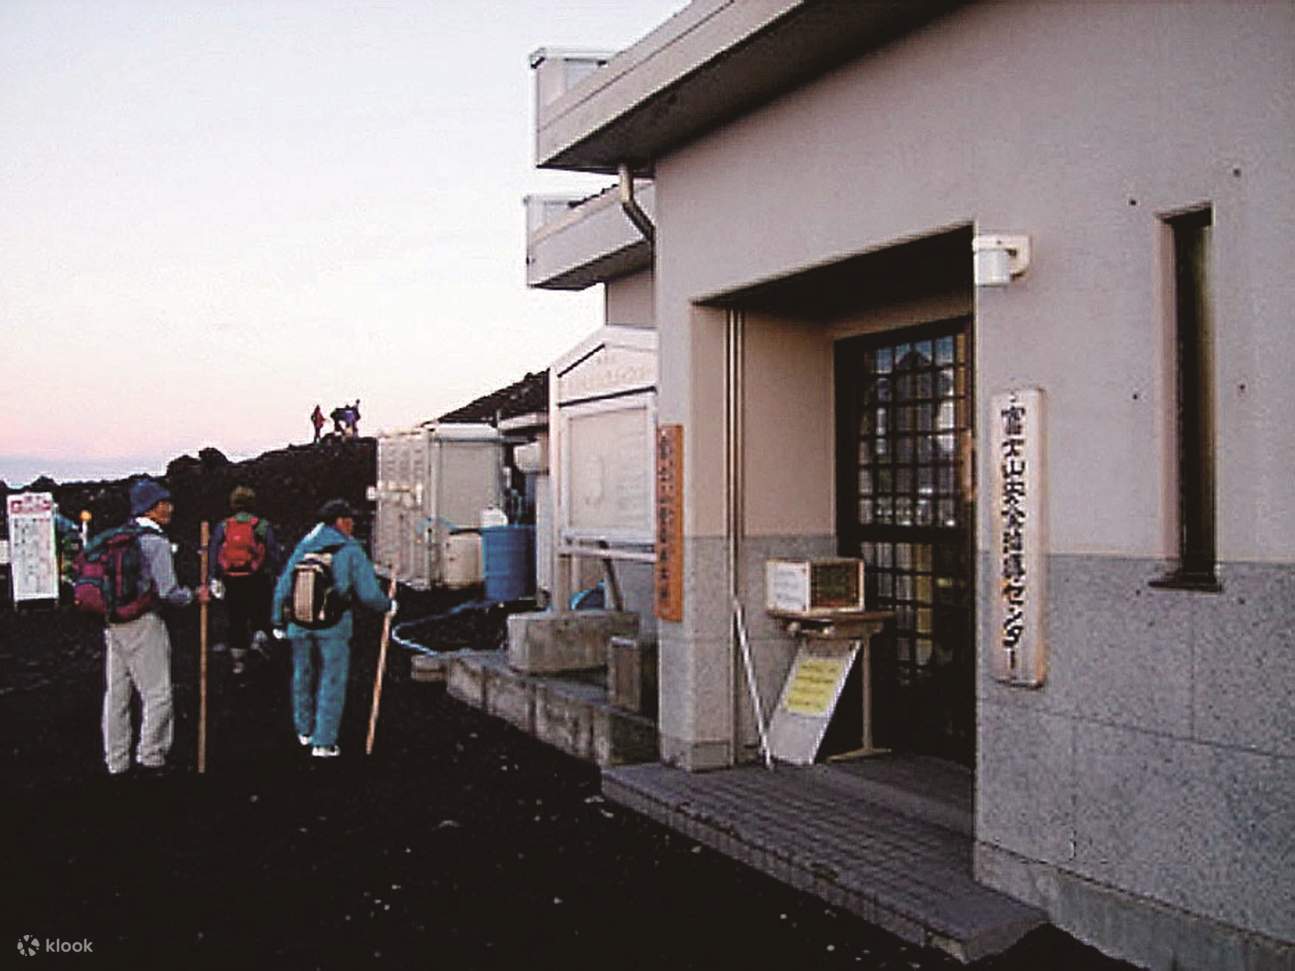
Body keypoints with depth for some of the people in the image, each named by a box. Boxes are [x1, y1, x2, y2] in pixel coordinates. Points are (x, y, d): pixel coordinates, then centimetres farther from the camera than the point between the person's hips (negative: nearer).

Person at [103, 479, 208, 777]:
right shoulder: (157, 542, -14)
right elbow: (168, 592, -17)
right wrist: (195, 597, -1)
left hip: (114, 623, 8)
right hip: (143, 623, -8)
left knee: (116, 692, 13)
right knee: (157, 692, 3)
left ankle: (116, 761, 21)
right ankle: (151, 757, 9)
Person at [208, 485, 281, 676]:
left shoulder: (222, 526, 5)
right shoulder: (263, 526, -1)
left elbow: (213, 553, 1)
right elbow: (274, 554, -4)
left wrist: (215, 580, 3)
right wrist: (276, 575, 3)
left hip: (231, 581, 2)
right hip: (257, 580, -2)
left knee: (236, 620, 10)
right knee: (260, 614, 14)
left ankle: (238, 660, 13)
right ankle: (259, 637, -13)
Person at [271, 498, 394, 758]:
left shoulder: (303, 547, 8)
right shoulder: (351, 551, -6)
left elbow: (283, 587, 9)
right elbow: (368, 593, -10)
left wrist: (279, 622, 17)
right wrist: (388, 606, 9)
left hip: (300, 622, 5)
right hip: (334, 624, -5)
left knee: (302, 676, 20)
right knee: (332, 681, 5)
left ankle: (304, 731, 36)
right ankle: (323, 743, 5)